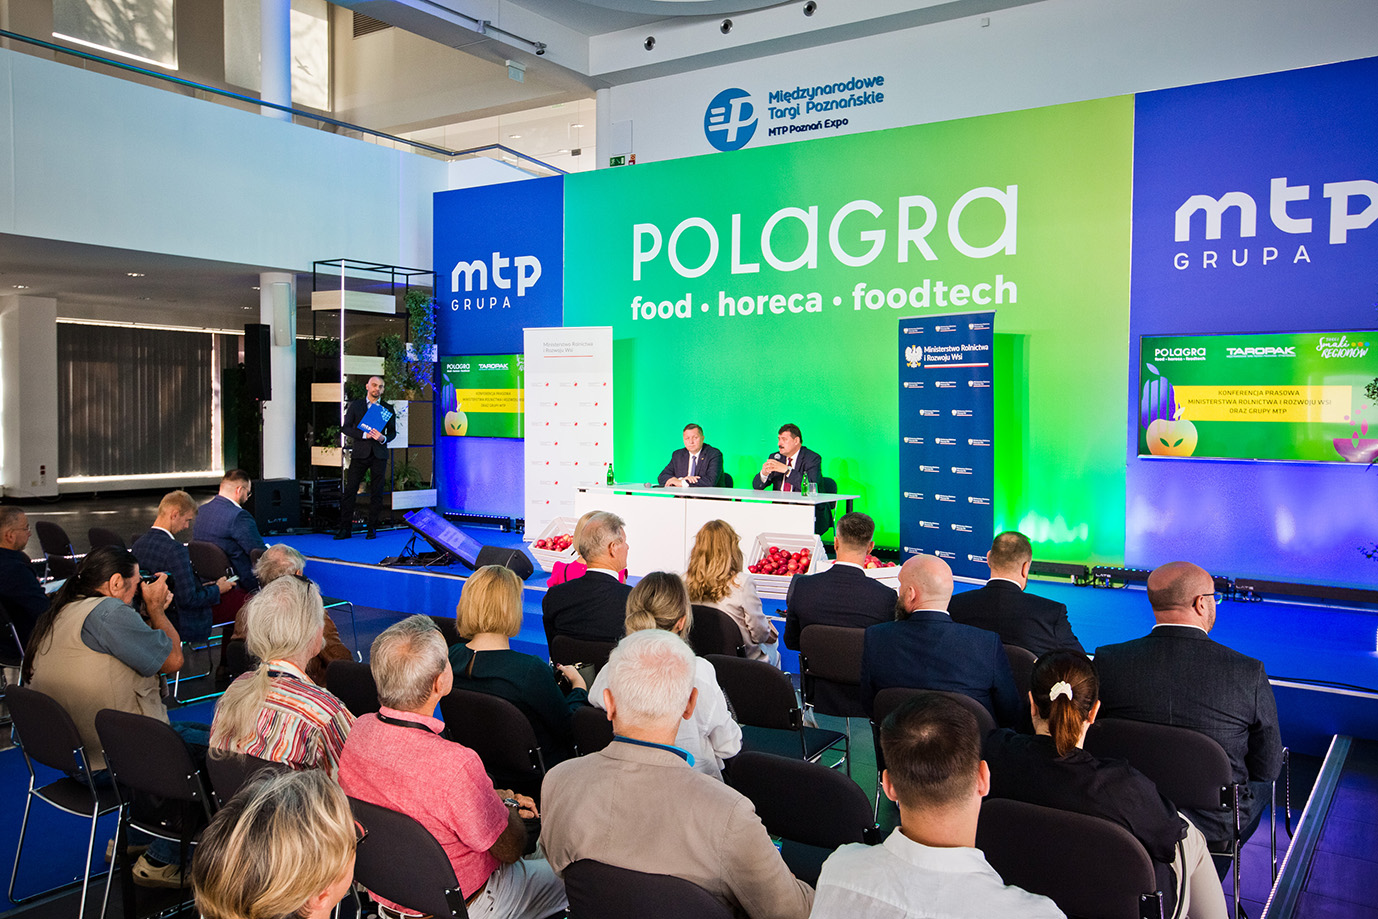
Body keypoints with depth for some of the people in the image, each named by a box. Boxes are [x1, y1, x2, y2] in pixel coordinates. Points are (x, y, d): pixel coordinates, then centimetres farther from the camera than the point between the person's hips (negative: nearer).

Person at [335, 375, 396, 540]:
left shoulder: (388, 408, 11)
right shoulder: (356, 405, 8)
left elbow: (392, 432, 12)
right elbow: (345, 428, 3)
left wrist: (384, 438, -10)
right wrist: (364, 435, -10)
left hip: (379, 454, 1)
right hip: (360, 453, -1)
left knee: (376, 492, 1)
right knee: (350, 490, -4)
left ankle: (372, 529, 9)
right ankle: (345, 528, 1)